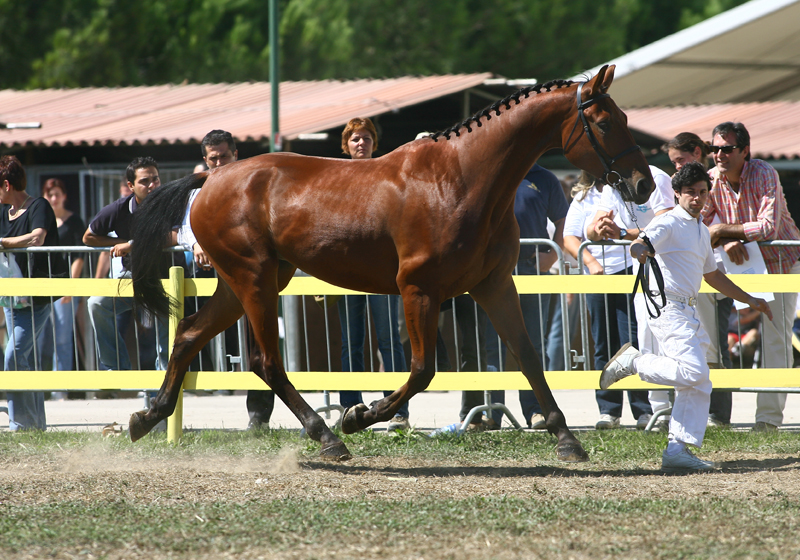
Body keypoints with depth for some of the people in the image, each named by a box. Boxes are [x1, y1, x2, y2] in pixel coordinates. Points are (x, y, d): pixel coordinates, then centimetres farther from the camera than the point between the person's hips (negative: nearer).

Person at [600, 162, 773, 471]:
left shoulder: (702, 230, 21)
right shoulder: (668, 223, -7)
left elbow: (712, 275, 31)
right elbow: (639, 244, -25)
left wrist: (750, 300, 30)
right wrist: (640, 251, -50)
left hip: (688, 312, 9)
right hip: (667, 306, -9)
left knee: (698, 386, 4)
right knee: (694, 372, -23)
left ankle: (677, 450, 3)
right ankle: (633, 362, -6)